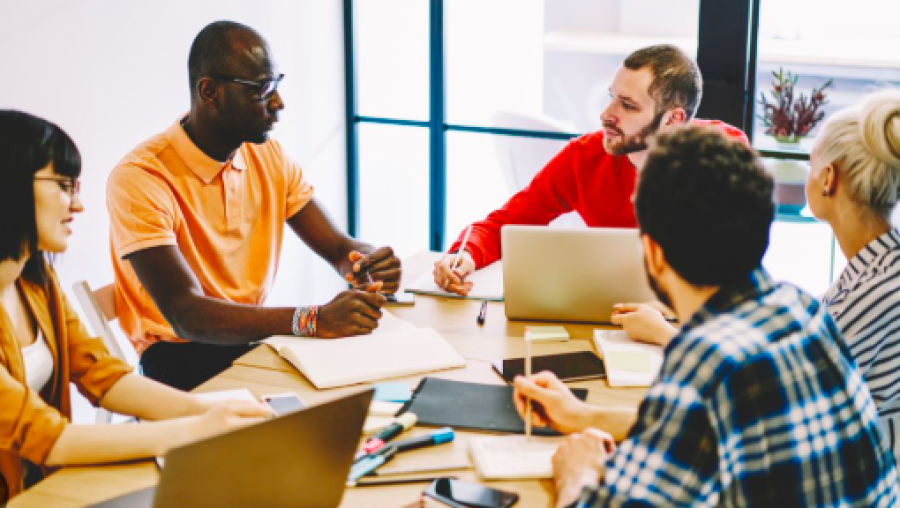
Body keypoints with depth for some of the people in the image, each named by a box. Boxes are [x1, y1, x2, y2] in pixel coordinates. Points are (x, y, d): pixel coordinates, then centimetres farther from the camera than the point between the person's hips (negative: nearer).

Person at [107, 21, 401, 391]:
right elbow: (187, 315, -28)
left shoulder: (270, 158, 3)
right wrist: (314, 320, -40)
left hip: (254, 338, 7)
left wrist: (372, 264, -22)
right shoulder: (140, 179, -20)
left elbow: (338, 248, 4)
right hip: (180, 357, -7)